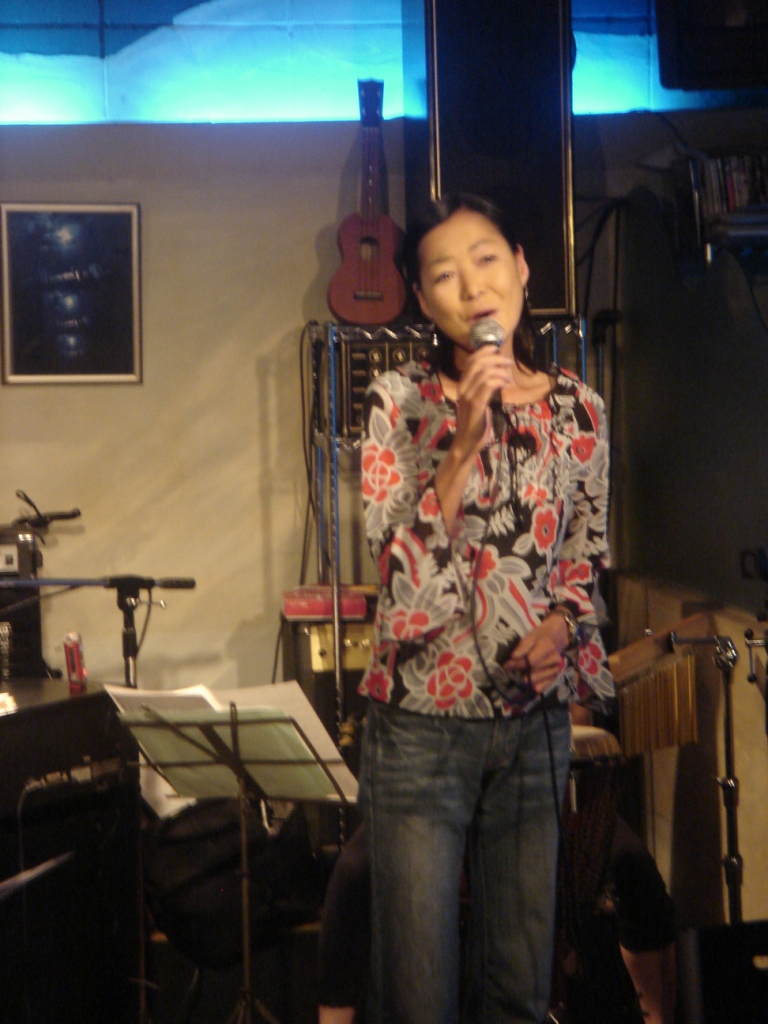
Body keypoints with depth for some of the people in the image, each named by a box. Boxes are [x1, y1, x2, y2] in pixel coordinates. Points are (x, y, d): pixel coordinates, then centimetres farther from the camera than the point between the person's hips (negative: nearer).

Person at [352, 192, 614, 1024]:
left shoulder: (577, 411, 3)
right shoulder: (397, 402, -7)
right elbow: (400, 568, -14)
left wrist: (562, 622, -8)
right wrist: (464, 444, -23)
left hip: (535, 720, 3)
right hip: (423, 725, -3)